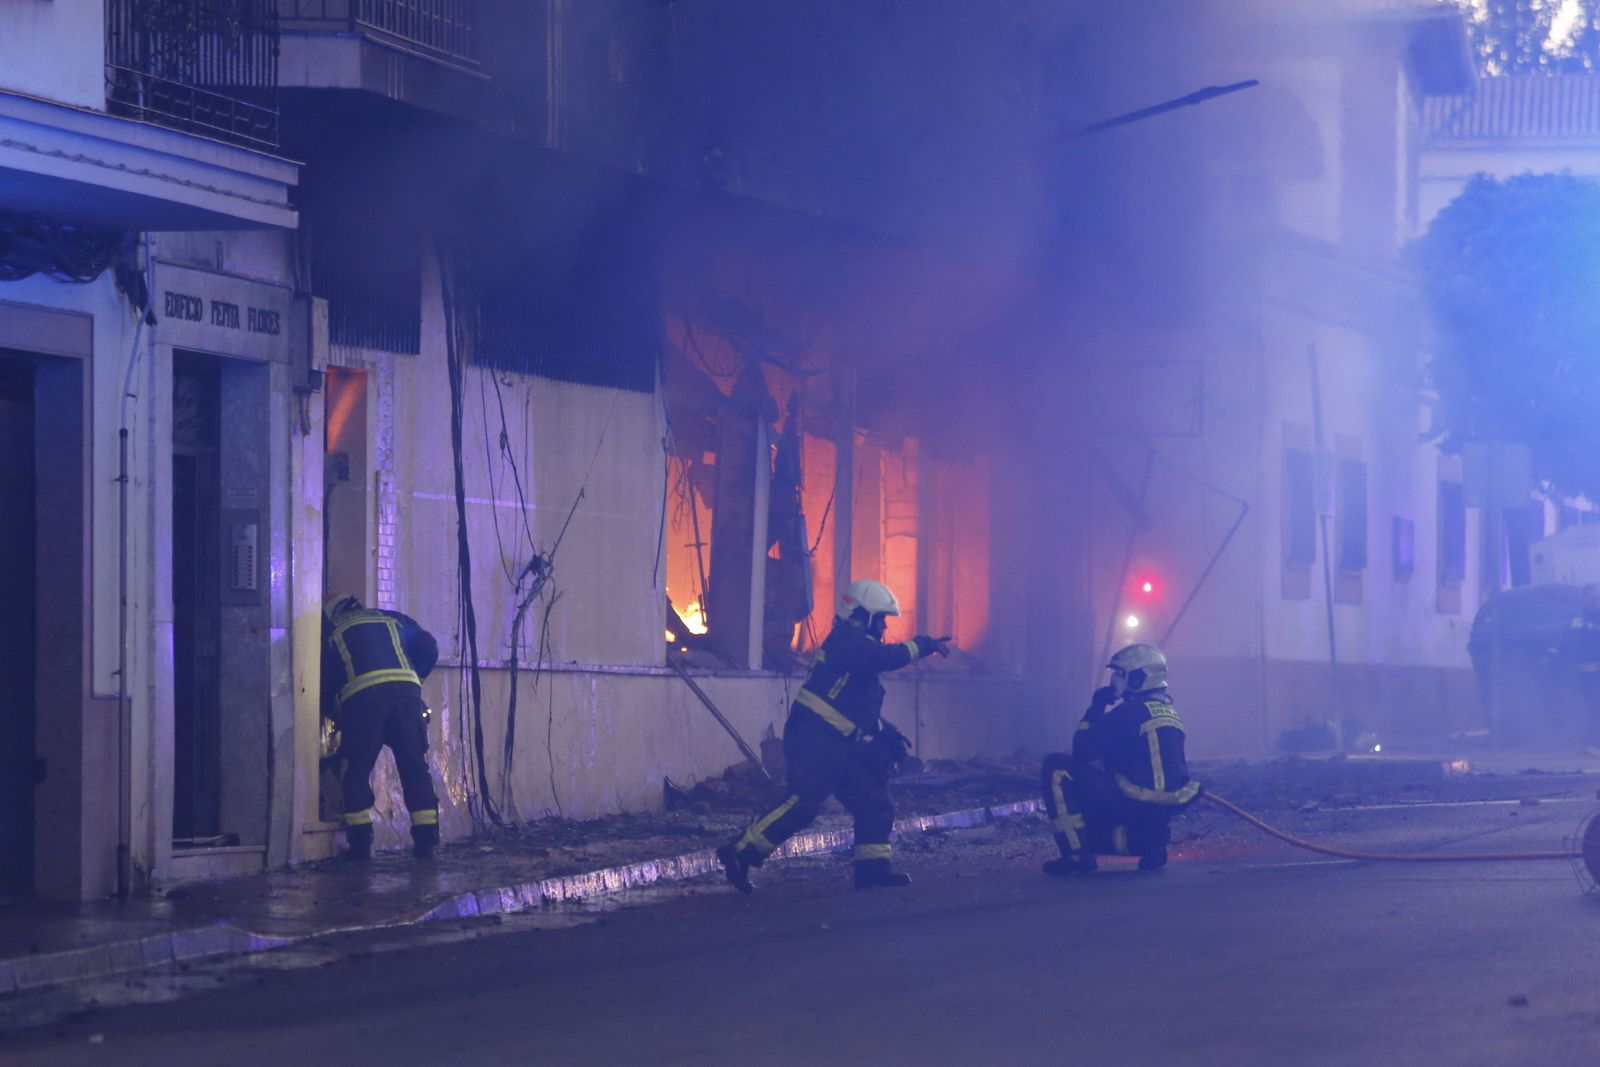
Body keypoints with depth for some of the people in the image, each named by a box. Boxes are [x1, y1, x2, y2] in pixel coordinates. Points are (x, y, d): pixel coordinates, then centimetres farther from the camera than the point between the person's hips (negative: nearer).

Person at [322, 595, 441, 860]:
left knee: (357, 771, 8)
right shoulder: (391, 620, 28)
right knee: (415, 768, 8)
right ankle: (426, 841, 4)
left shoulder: (332, 637, 24)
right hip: (406, 693, 2)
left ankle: (360, 843, 2)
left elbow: (325, 687, 23)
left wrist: (336, 714, 41)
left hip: (361, 698, -2)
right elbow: (428, 648, 19)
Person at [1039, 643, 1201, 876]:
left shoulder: (1131, 712, -10)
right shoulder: (1169, 712, 17)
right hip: (1166, 810, 9)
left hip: (1136, 801, -9)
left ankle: (1077, 854, -11)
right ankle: (1147, 842, 11)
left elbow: (1083, 751, -6)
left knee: (1057, 766, -7)